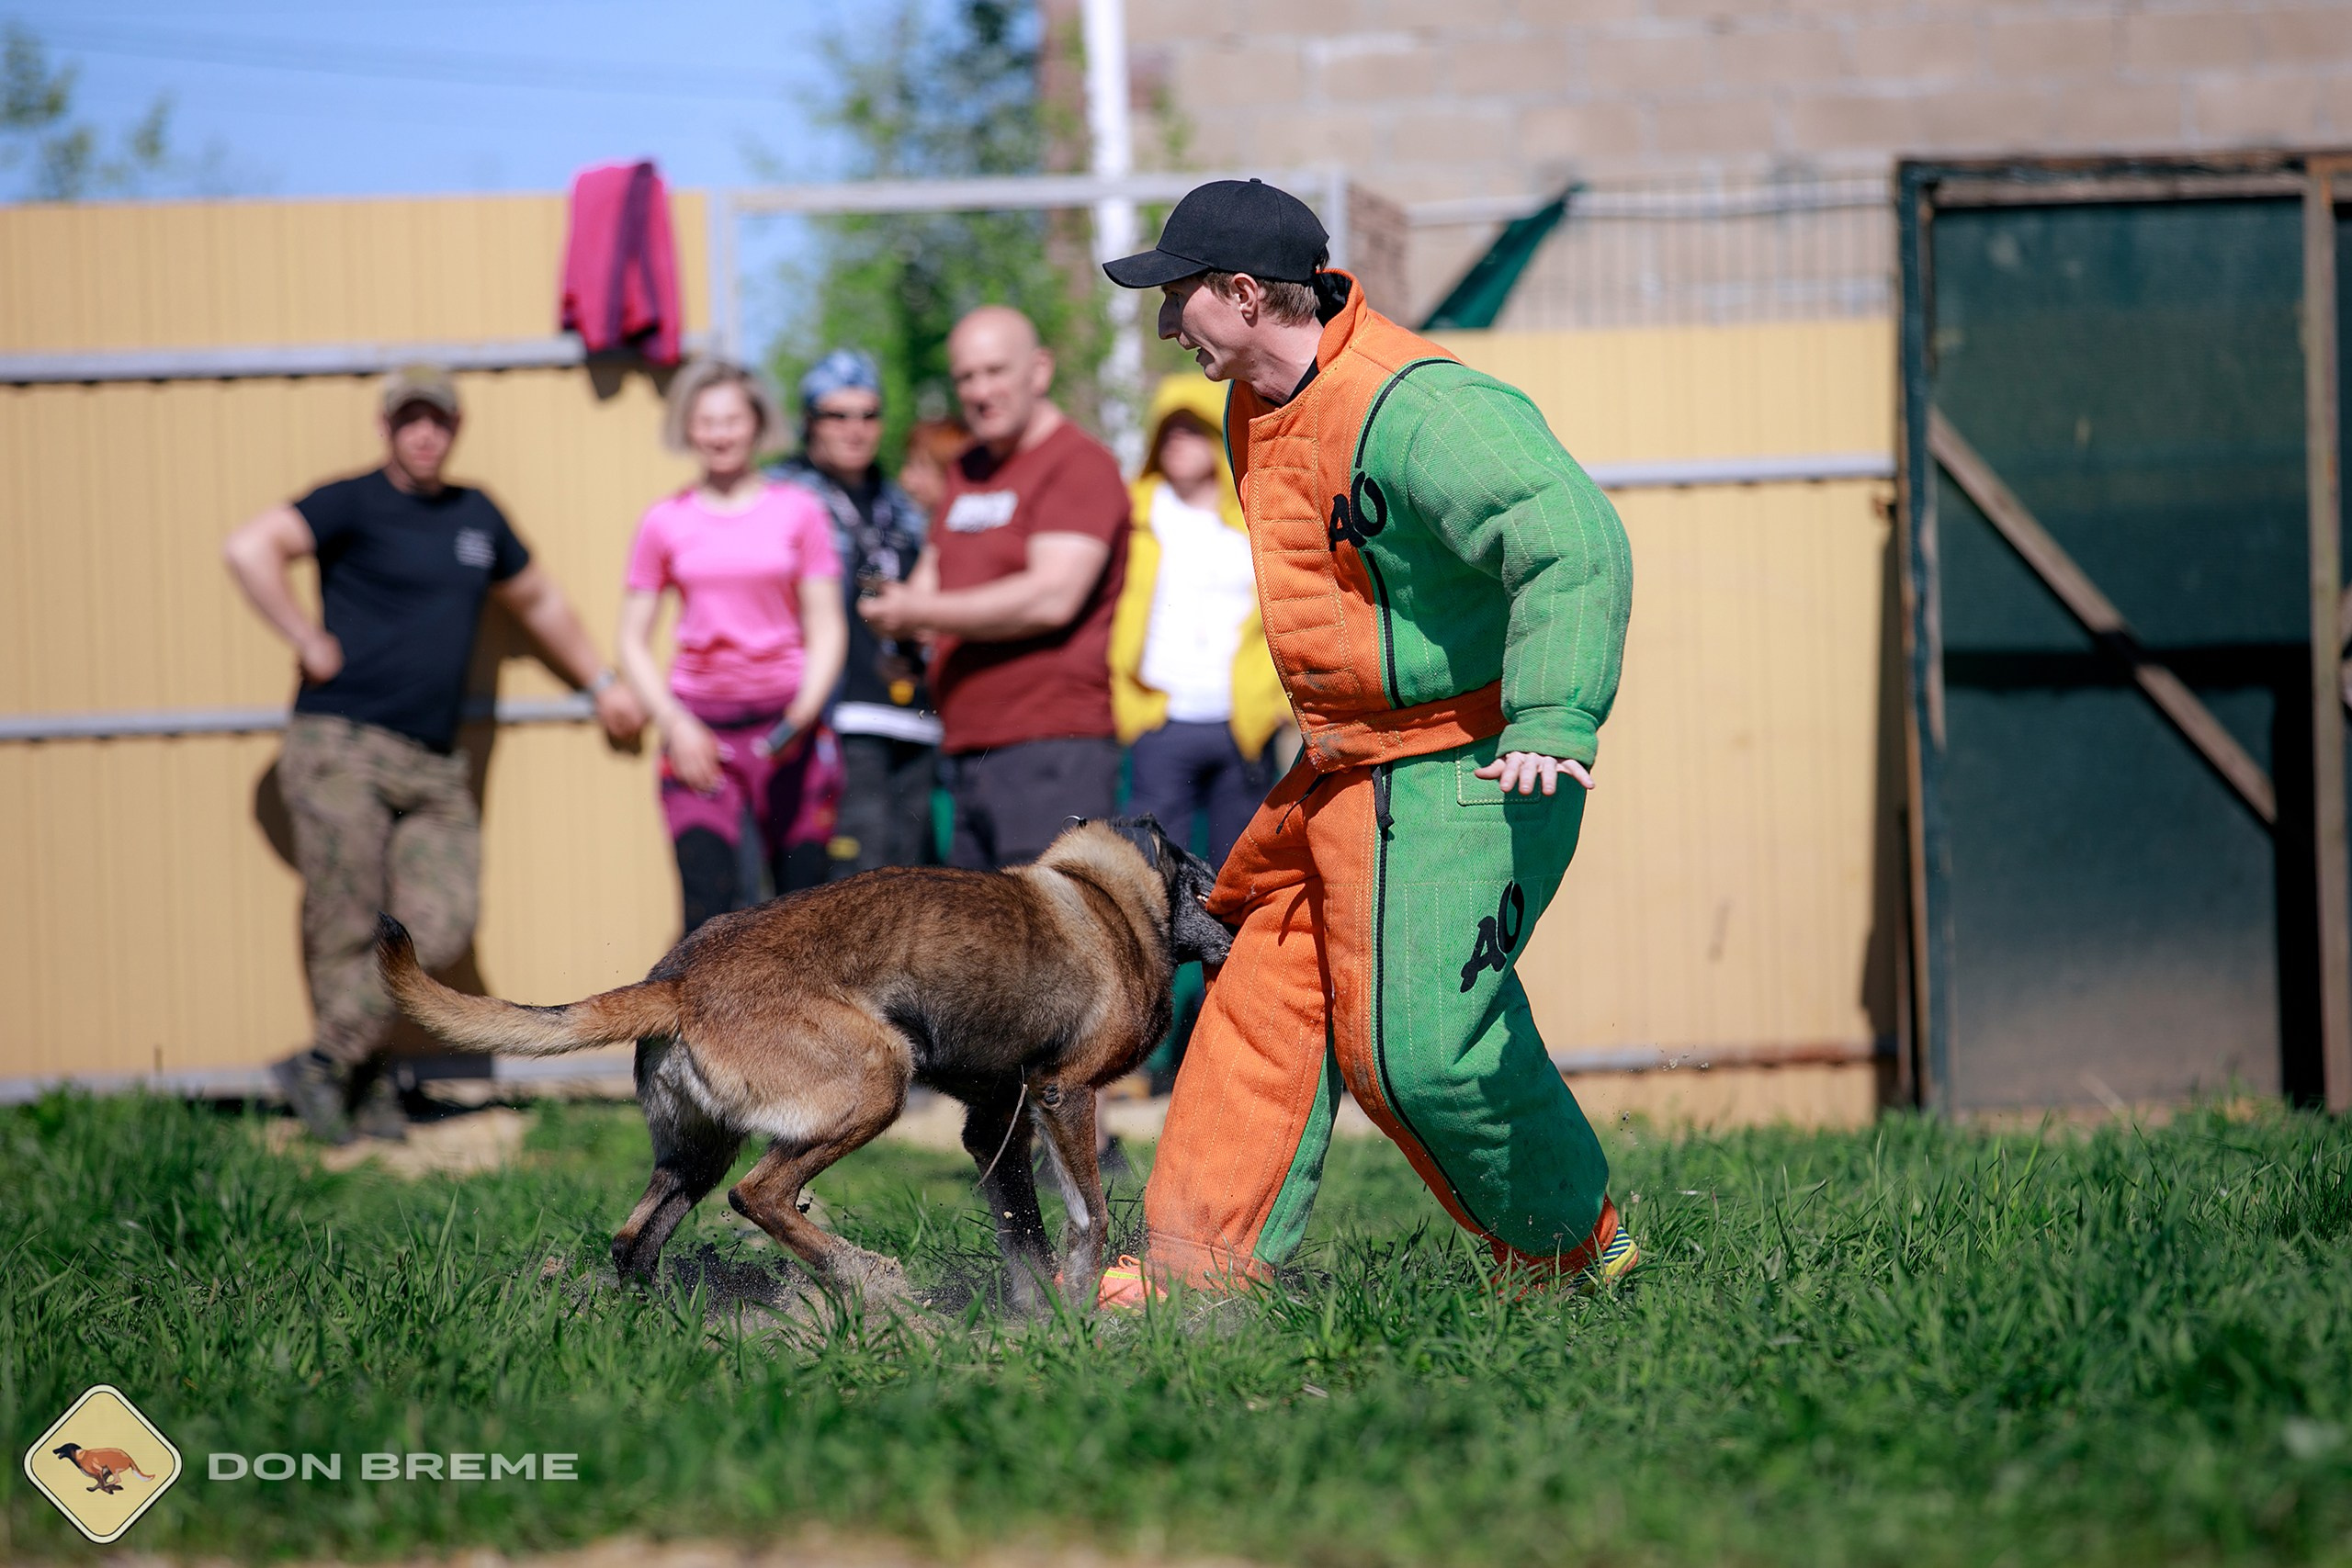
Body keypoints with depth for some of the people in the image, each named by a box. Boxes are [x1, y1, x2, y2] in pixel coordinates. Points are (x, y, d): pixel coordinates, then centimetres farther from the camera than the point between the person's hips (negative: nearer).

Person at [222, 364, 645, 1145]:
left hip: (435, 769, 6)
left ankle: (325, 1064, 1)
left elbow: (538, 602, 35)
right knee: (347, 936, -6)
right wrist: (311, 644, -14)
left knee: (441, 927, -9)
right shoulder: (355, 504, -2)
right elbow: (249, 548, -17)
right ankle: (368, 1095, 6)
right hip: (342, 749, -6)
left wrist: (601, 681, 37)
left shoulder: (476, 516, 18)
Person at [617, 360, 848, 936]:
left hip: (785, 722, 0)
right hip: (698, 730, 0)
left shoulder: (798, 511, 6)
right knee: (708, 910, -14)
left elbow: (827, 628, 5)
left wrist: (805, 708, -13)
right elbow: (633, 640, 9)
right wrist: (674, 723, -6)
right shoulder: (665, 522, 7)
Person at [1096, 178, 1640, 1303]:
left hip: (1456, 778, -10)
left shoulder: (1415, 409, -24)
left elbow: (1574, 544, -34)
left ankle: (1574, 1253, 9)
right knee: (1265, 1001, 9)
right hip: (1341, 769, 10)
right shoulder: (1260, 404, 8)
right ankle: (1205, 1262, 16)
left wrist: (1551, 724, -45)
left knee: (1415, 1043, -12)